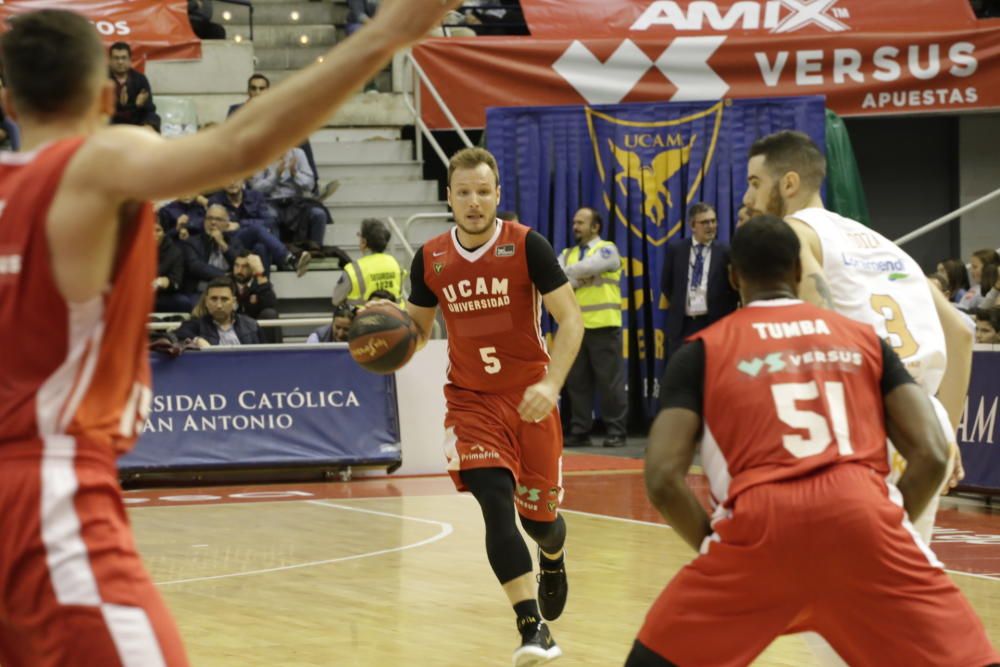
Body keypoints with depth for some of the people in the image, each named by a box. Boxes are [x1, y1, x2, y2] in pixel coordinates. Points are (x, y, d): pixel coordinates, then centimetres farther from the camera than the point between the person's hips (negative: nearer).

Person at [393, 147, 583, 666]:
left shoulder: (526, 246, -12)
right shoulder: (430, 259, -1)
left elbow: (570, 319, -11)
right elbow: (417, 329, 13)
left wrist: (551, 384, -24)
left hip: (529, 397, -1)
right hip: (471, 399, 1)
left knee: (538, 511, 8)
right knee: (495, 504, -19)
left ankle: (552, 559, 48)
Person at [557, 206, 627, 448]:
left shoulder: (607, 250, 0)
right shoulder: (567, 254, 17)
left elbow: (586, 267, -17)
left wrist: (568, 275, -3)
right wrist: (576, 279, -11)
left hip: (603, 326, -5)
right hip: (575, 326, 5)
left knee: (609, 381, -4)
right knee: (577, 382, 5)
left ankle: (616, 432, 0)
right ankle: (579, 432, 10)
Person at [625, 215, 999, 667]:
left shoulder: (702, 351, 19)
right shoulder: (863, 338, 24)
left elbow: (662, 479, 5)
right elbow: (932, 456, 12)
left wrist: (715, 548, 20)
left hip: (760, 519, -1)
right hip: (860, 511, 1)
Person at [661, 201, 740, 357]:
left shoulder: (725, 252, -1)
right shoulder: (676, 250, 6)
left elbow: (735, 287, 3)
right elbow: (667, 284, 15)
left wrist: (726, 314, -1)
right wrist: (679, 306, 11)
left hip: (715, 323, -2)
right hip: (682, 324, 2)